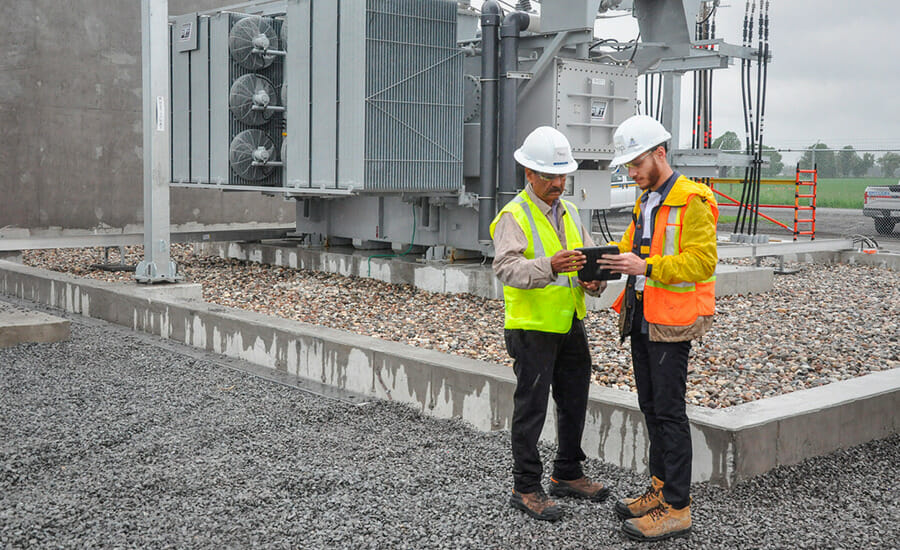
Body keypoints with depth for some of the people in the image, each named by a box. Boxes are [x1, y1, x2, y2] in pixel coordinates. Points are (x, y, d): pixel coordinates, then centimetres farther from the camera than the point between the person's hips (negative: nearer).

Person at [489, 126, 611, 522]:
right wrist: (550, 266, -40)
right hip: (532, 329, -7)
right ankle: (526, 489, 11)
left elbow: (589, 258, 12)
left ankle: (567, 475, 32)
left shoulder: (570, 213, 13)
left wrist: (594, 281, -11)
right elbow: (506, 267, -25)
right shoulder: (514, 216, -11)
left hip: (570, 325, 7)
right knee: (531, 408, 0)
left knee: (575, 402, 15)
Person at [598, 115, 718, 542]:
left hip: (672, 321, -9)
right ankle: (661, 487, 26)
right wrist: (611, 261, 0)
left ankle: (676, 509, 2)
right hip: (641, 318, 9)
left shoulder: (692, 201, -13)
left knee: (669, 411, -6)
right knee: (651, 407, 14)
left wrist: (647, 267, -26)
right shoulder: (645, 201, 16)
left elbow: (702, 261, -20)